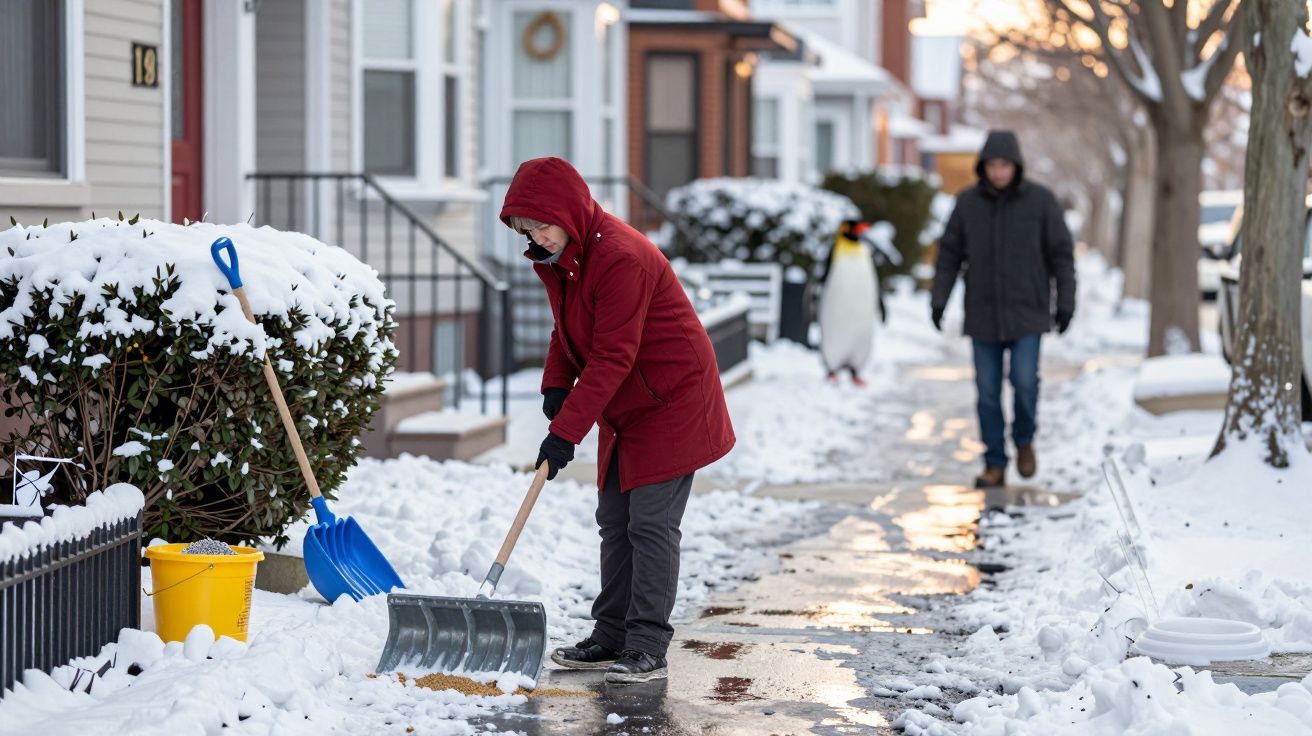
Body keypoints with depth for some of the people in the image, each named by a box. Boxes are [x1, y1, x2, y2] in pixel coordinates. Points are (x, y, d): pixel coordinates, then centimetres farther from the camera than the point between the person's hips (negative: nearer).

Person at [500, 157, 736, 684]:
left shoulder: (620, 259, -28)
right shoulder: (557, 255, 3)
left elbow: (612, 358, -29)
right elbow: (567, 330, 16)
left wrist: (565, 432, -28)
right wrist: (555, 385, -2)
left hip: (670, 403, -9)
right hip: (624, 406, 10)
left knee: (651, 524, -10)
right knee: (614, 521, 10)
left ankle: (648, 647, -7)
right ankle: (611, 636, 17)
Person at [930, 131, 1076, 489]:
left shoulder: (1041, 200, -7)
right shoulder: (968, 202, -2)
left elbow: (1061, 254, -3)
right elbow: (950, 253, 3)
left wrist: (1066, 303, -7)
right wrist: (938, 300, -5)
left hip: (1027, 313, -2)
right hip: (983, 314, 2)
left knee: (1024, 382, -13)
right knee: (988, 392, 2)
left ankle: (1024, 439, 15)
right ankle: (995, 466, 11)